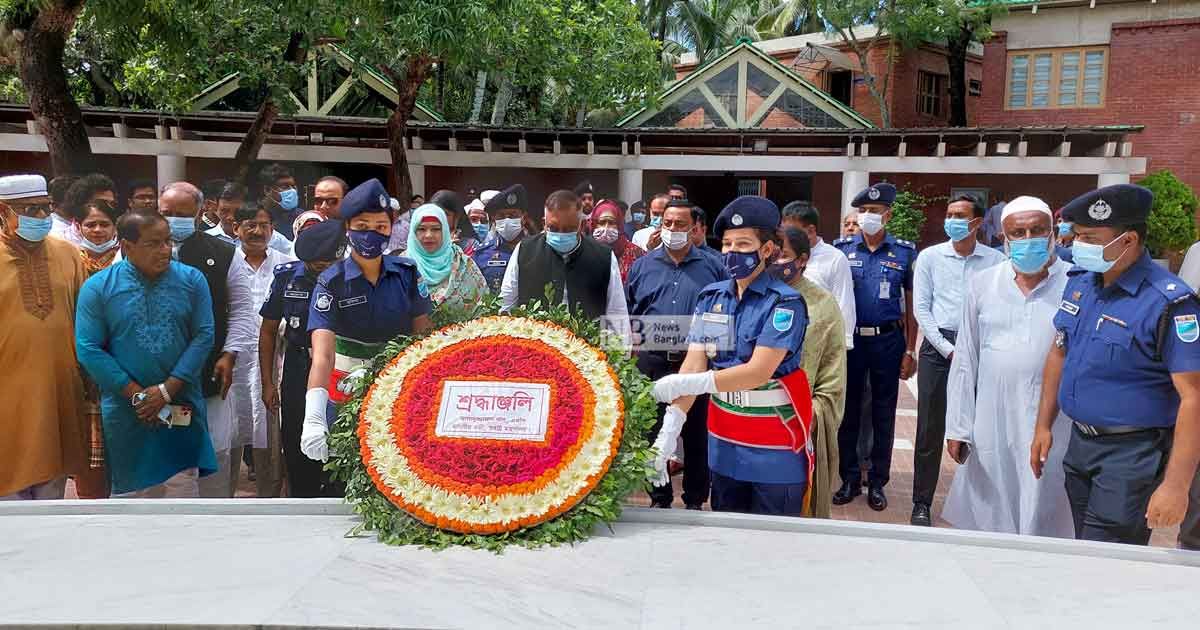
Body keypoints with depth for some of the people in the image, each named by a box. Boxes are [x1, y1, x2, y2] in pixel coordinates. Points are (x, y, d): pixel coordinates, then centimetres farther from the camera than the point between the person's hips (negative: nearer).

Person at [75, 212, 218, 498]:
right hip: (125, 411, 0)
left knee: (183, 485, 4)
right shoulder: (97, 287, -3)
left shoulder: (192, 280, -1)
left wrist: (167, 391, -12)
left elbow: (203, 336, -5)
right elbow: (88, 349, -6)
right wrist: (136, 394, -11)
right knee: (131, 488, 11)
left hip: (181, 407, 0)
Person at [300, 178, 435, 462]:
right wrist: (314, 417, -37)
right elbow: (322, 353, -23)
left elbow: (424, 334, 1)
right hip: (346, 386, -2)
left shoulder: (406, 273, -4)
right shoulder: (331, 282, -12)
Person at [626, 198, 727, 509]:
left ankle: (695, 500, 20)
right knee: (654, 432, 10)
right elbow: (627, 313, 13)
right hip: (653, 362, 2)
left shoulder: (713, 267, 2)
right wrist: (631, 336, 0)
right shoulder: (642, 266, 8)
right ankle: (659, 498, 24)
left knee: (697, 434, 7)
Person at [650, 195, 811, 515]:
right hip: (724, 444, 5)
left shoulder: (785, 302, -13)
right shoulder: (710, 297, 3)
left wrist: (686, 384, -27)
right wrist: (669, 429, -16)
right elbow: (693, 364, -4)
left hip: (776, 449, -5)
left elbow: (759, 372, -22)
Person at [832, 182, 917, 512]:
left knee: (883, 413, 8)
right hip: (849, 339, 1)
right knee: (848, 410, 7)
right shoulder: (842, 249, 2)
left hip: (888, 340, -1)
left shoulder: (905, 252, 0)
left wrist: (910, 351, -1)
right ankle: (849, 479, 20)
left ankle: (877, 482, 20)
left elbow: (911, 304, 3)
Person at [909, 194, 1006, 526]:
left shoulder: (995, 260, 4)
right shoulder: (930, 257, 6)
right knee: (931, 429, 1)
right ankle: (921, 504, 9)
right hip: (938, 347, 0)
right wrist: (947, 349, -5)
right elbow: (921, 308, 3)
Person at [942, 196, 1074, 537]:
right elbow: (965, 360, 6)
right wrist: (957, 427, 4)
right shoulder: (982, 284, 4)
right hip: (991, 422, 2)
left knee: (1043, 527, 4)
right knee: (988, 522, 12)